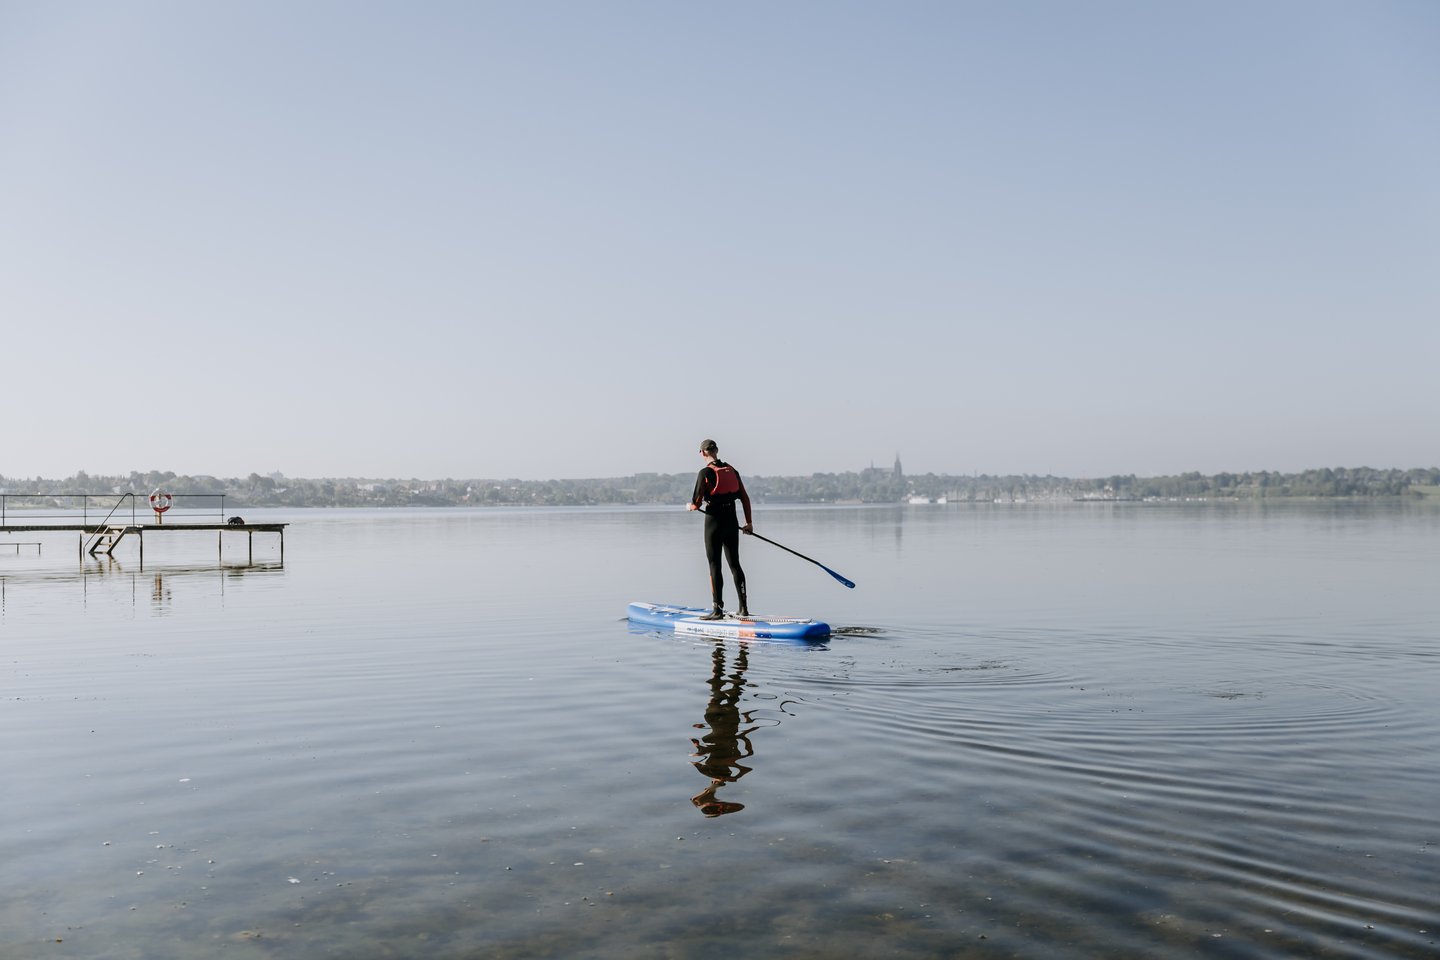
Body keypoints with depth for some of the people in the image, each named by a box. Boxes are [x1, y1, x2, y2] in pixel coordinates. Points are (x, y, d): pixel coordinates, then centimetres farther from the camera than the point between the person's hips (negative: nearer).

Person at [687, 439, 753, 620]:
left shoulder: (705, 472, -11)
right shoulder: (732, 470, 7)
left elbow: (697, 502, -11)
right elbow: (745, 498, 10)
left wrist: (690, 506, 13)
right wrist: (748, 522, 18)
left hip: (714, 522, -6)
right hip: (732, 522, 6)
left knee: (714, 565, 0)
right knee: (734, 564, 12)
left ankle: (718, 610, -1)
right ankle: (744, 608, 15)